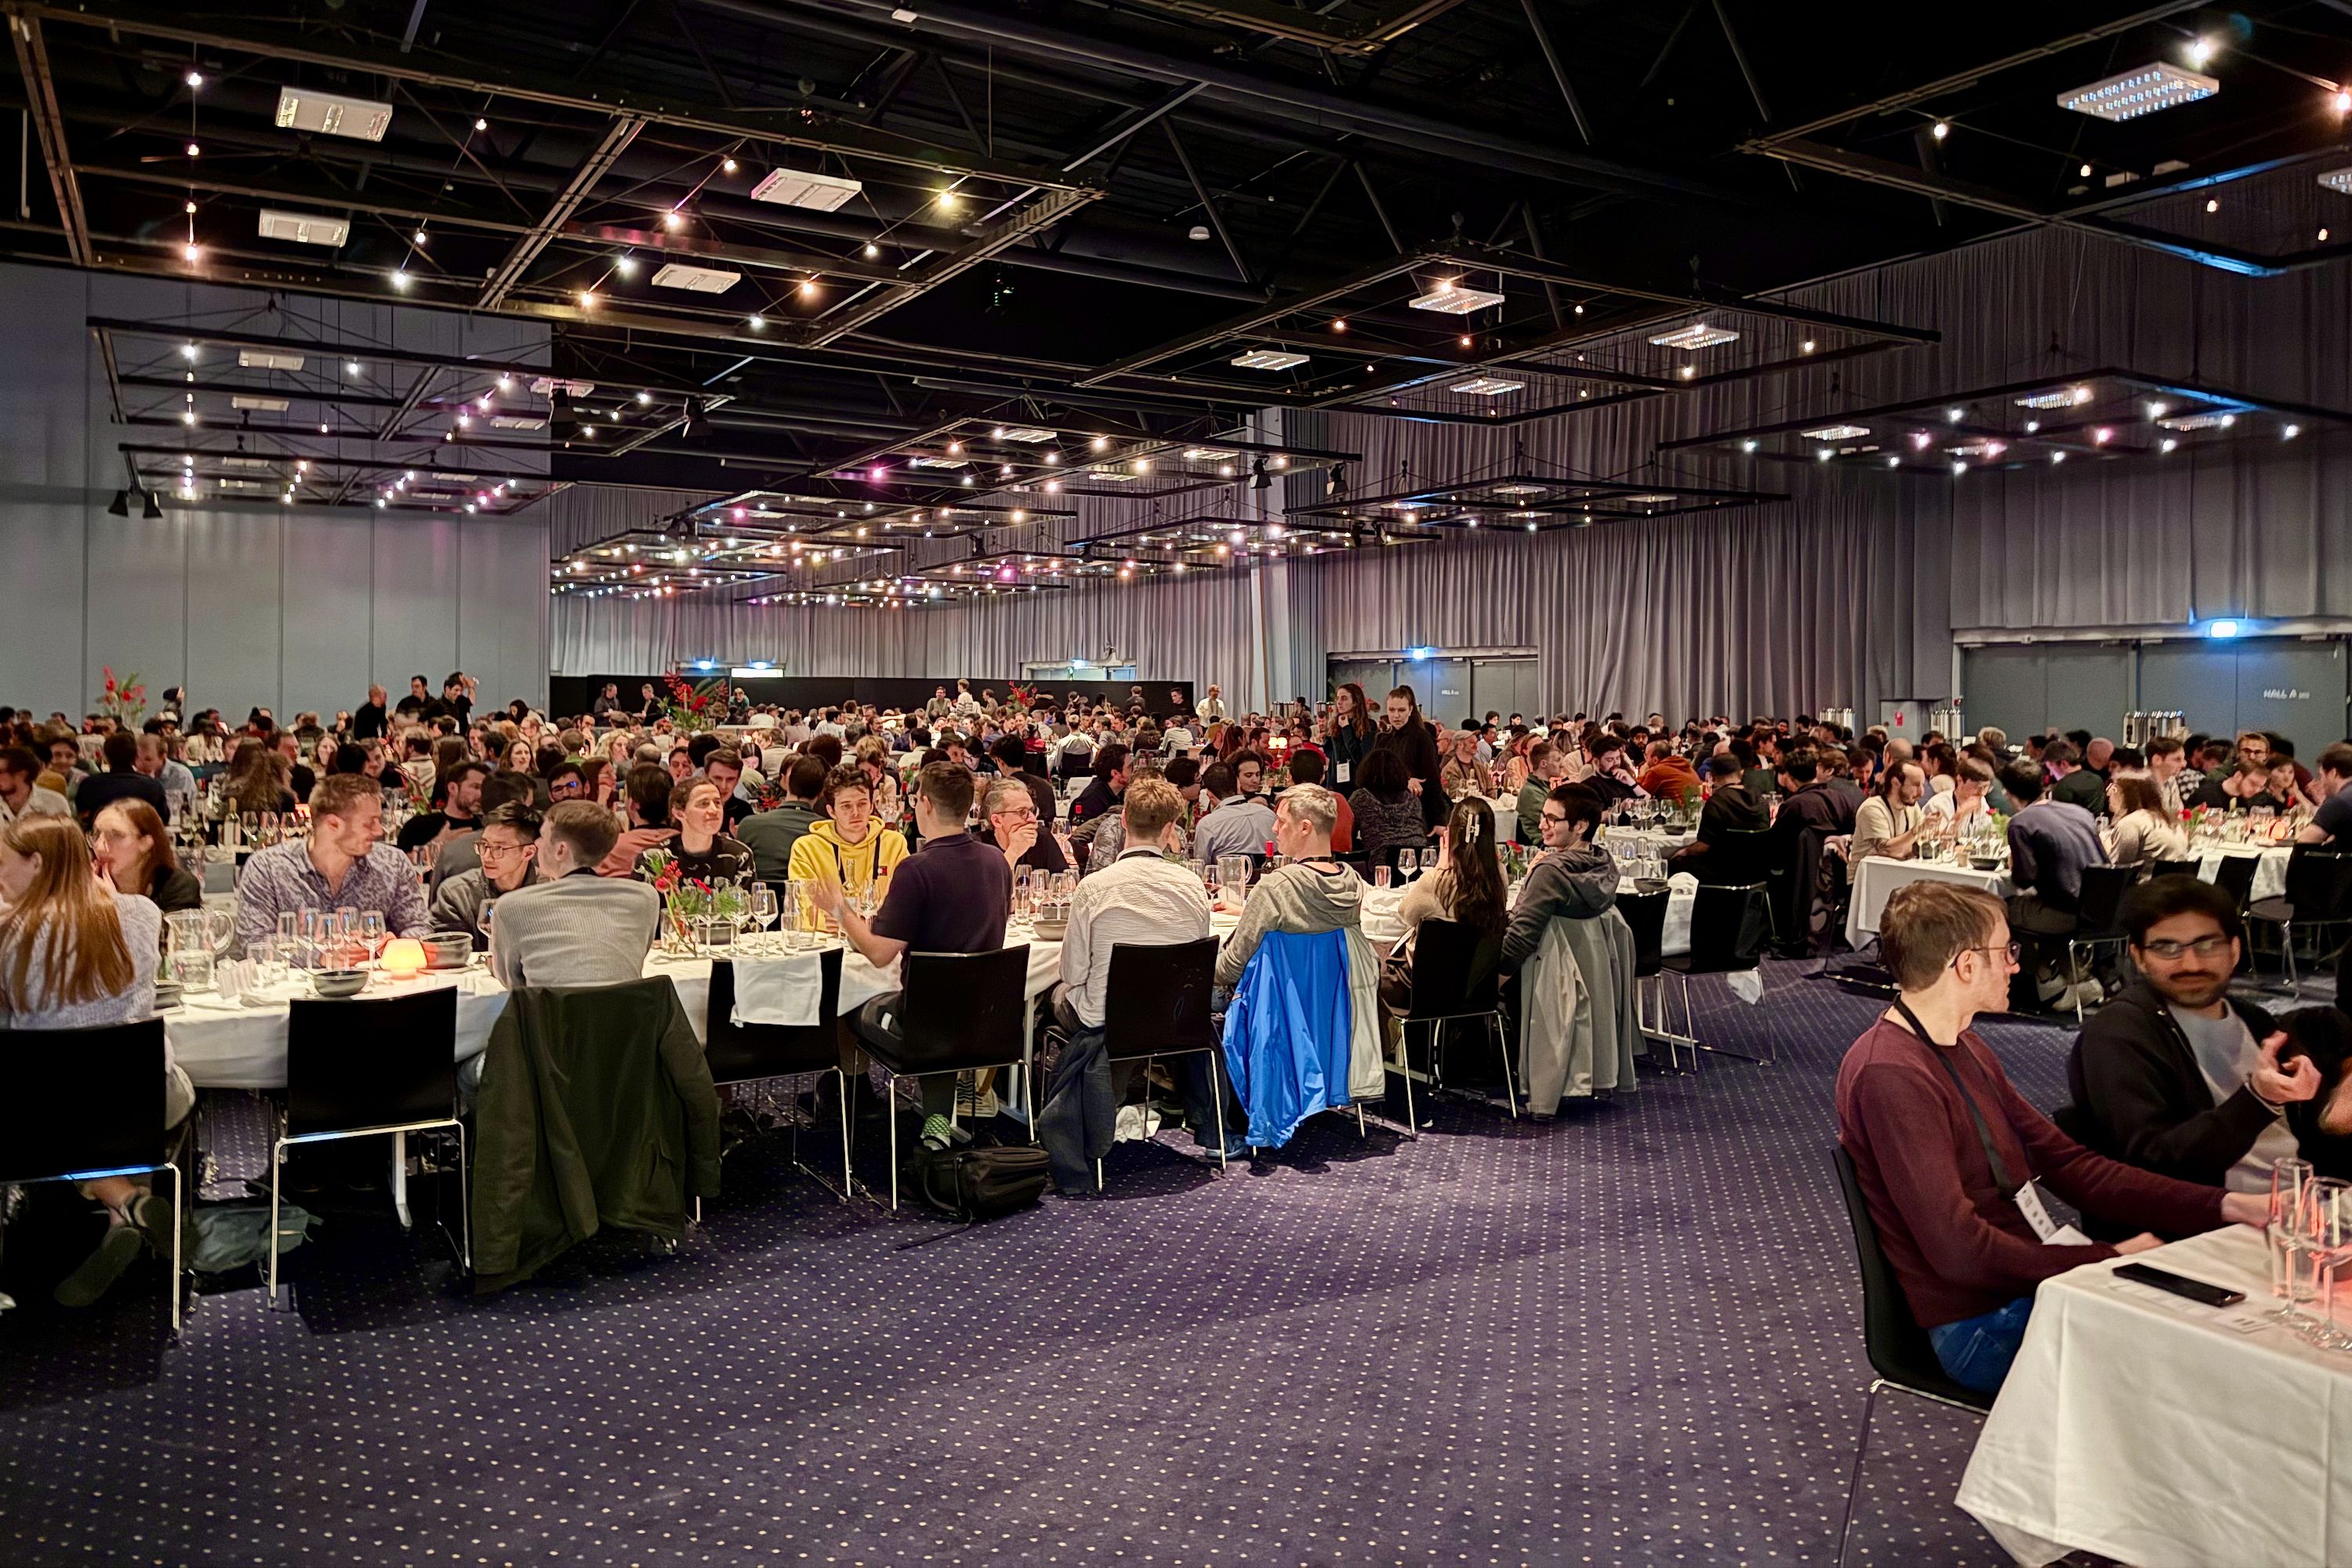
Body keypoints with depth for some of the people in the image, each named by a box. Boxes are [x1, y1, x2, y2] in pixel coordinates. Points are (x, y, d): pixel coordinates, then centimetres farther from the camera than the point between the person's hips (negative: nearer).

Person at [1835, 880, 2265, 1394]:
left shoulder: (1964, 1048, 12)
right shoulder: (1889, 1074, -22)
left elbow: (2066, 1162, 12)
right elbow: (1960, 1249, -24)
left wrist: (2223, 1206, 4)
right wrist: (2107, 1259, -16)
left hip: (2035, 1278, 9)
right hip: (1984, 1325, -9)